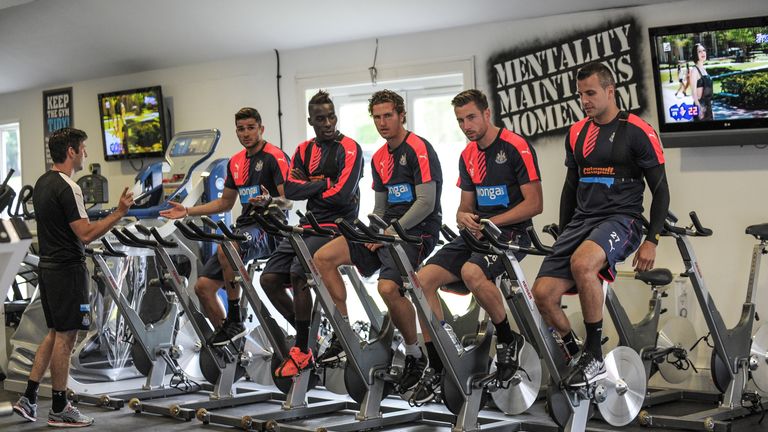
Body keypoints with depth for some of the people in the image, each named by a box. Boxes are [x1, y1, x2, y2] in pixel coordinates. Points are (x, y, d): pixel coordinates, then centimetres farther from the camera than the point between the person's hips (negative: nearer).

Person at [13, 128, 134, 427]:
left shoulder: (42, 183, 13)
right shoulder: (67, 188, -17)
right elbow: (86, 234, -22)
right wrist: (119, 213, -19)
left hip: (48, 266, 9)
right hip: (67, 269, -9)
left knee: (55, 333, 17)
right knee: (65, 336, -2)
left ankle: (29, 398, 15)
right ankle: (59, 410, 6)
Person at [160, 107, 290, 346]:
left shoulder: (275, 157, -7)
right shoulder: (235, 162, 17)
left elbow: (288, 201, -13)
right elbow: (225, 203, 26)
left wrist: (268, 201, -35)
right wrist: (187, 212, 19)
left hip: (268, 229, -8)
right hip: (244, 227, 8)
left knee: (225, 247, -37)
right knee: (203, 286, -1)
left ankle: (235, 320, -24)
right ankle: (226, 337, 12)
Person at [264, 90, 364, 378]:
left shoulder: (349, 149, -6)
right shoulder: (304, 151, 13)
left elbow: (342, 195, -18)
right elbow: (290, 189, 1)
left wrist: (307, 187, -4)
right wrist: (324, 184, -11)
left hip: (336, 225, -7)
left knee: (298, 273, -25)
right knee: (269, 279, -1)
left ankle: (303, 352, -15)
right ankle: (305, 333, 15)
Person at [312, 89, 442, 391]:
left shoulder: (419, 149, -9)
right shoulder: (379, 159, 16)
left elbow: (426, 202, -15)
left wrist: (392, 231, -17)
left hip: (416, 231, -8)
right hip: (387, 230, 8)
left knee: (388, 287, -32)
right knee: (323, 258, -5)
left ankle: (415, 354, -8)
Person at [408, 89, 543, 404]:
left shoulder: (516, 148, -8)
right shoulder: (468, 156, 14)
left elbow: (534, 204, -12)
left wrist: (491, 223, -19)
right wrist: (464, 218, -7)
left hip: (511, 232, -7)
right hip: (475, 235, 7)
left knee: (472, 272, -38)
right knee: (422, 280, -13)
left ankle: (509, 340, -13)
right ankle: (437, 366, -4)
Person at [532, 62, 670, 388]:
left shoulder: (637, 132, -5)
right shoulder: (577, 134, 13)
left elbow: (660, 191, -3)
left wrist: (651, 241, -11)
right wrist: (563, 236, 20)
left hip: (621, 218, -6)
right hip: (582, 219, 6)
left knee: (582, 263, -38)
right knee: (543, 293, -12)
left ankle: (594, 358, -24)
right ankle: (574, 353, 14)